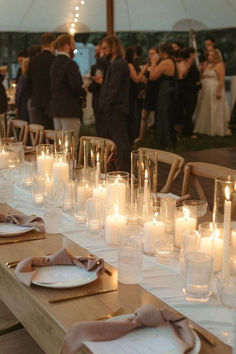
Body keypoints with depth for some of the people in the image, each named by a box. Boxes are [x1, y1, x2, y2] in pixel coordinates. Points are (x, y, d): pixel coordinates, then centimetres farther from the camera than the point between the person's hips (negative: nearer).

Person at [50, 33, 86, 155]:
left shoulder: (54, 64, 13)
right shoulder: (70, 64, -15)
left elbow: (55, 86, 14)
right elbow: (76, 86, -22)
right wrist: (83, 93, -2)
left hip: (56, 108, 9)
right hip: (69, 109, -9)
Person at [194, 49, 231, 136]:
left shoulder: (219, 65, -7)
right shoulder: (208, 66, 16)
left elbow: (222, 79, -15)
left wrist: (219, 91, -22)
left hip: (214, 91, -8)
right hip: (205, 91, 8)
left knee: (215, 112, -3)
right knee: (205, 111, 9)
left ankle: (216, 130, 5)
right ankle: (206, 128, 17)